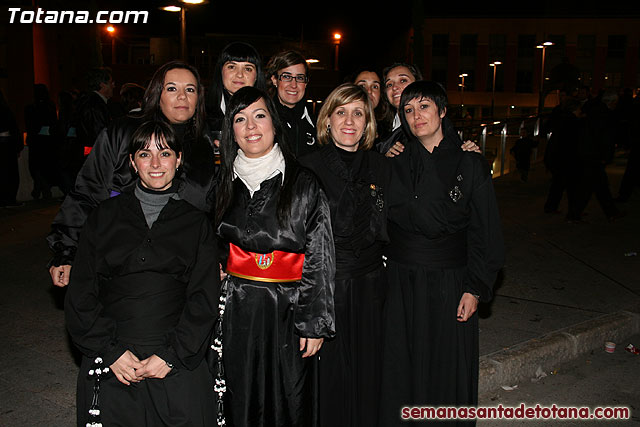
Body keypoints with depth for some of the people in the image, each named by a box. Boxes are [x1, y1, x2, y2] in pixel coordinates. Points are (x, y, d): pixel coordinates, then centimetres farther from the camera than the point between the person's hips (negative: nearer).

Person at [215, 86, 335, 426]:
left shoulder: (304, 184, -5)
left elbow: (319, 260, -6)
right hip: (236, 312, 4)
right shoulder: (224, 183, 7)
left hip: (287, 311, -3)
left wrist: (314, 323, -9)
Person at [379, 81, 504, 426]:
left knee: (447, 368, 8)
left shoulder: (470, 164, -3)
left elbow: (485, 230, -2)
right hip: (400, 281, 2)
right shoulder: (395, 162, 4)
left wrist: (476, 288, -6)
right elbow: (380, 222, 7)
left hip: (450, 281, -2)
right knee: (401, 367, 11)